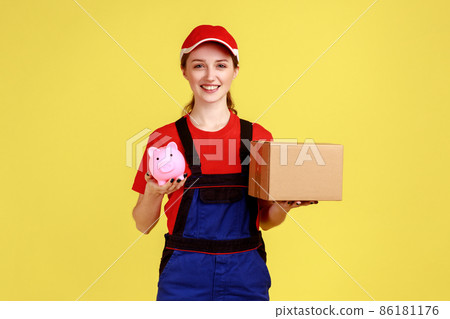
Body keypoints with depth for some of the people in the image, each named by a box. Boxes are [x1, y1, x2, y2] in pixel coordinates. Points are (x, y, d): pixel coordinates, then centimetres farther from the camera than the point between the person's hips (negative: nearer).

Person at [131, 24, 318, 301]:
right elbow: (143, 224, 2)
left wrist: (283, 206, -11)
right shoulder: (164, 139, -2)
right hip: (183, 277, -1)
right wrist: (154, 194, -17)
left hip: (246, 277, 1)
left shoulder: (259, 137, 1)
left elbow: (264, 220, 9)